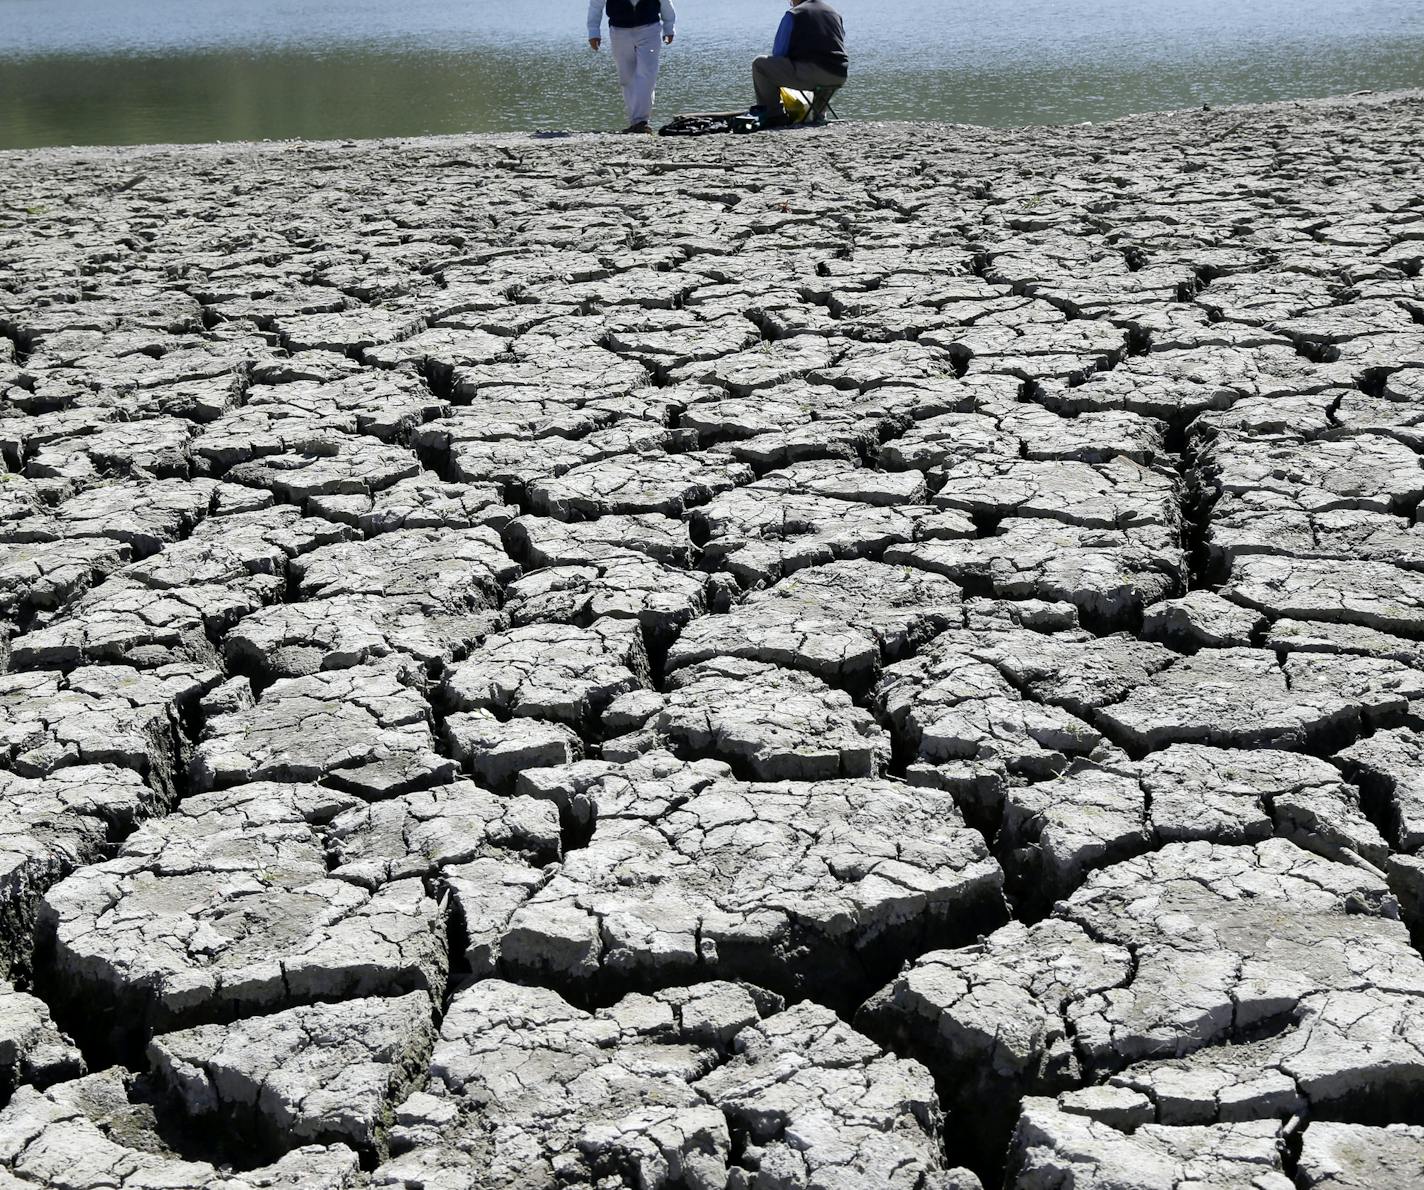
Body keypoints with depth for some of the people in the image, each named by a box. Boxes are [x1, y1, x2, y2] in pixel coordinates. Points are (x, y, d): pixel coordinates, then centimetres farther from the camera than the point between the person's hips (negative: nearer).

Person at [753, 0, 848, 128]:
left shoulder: (793, 15, 4)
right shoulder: (836, 13, 22)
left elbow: (778, 53, 2)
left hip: (809, 74, -7)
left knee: (759, 65, 3)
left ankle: (775, 115, 1)